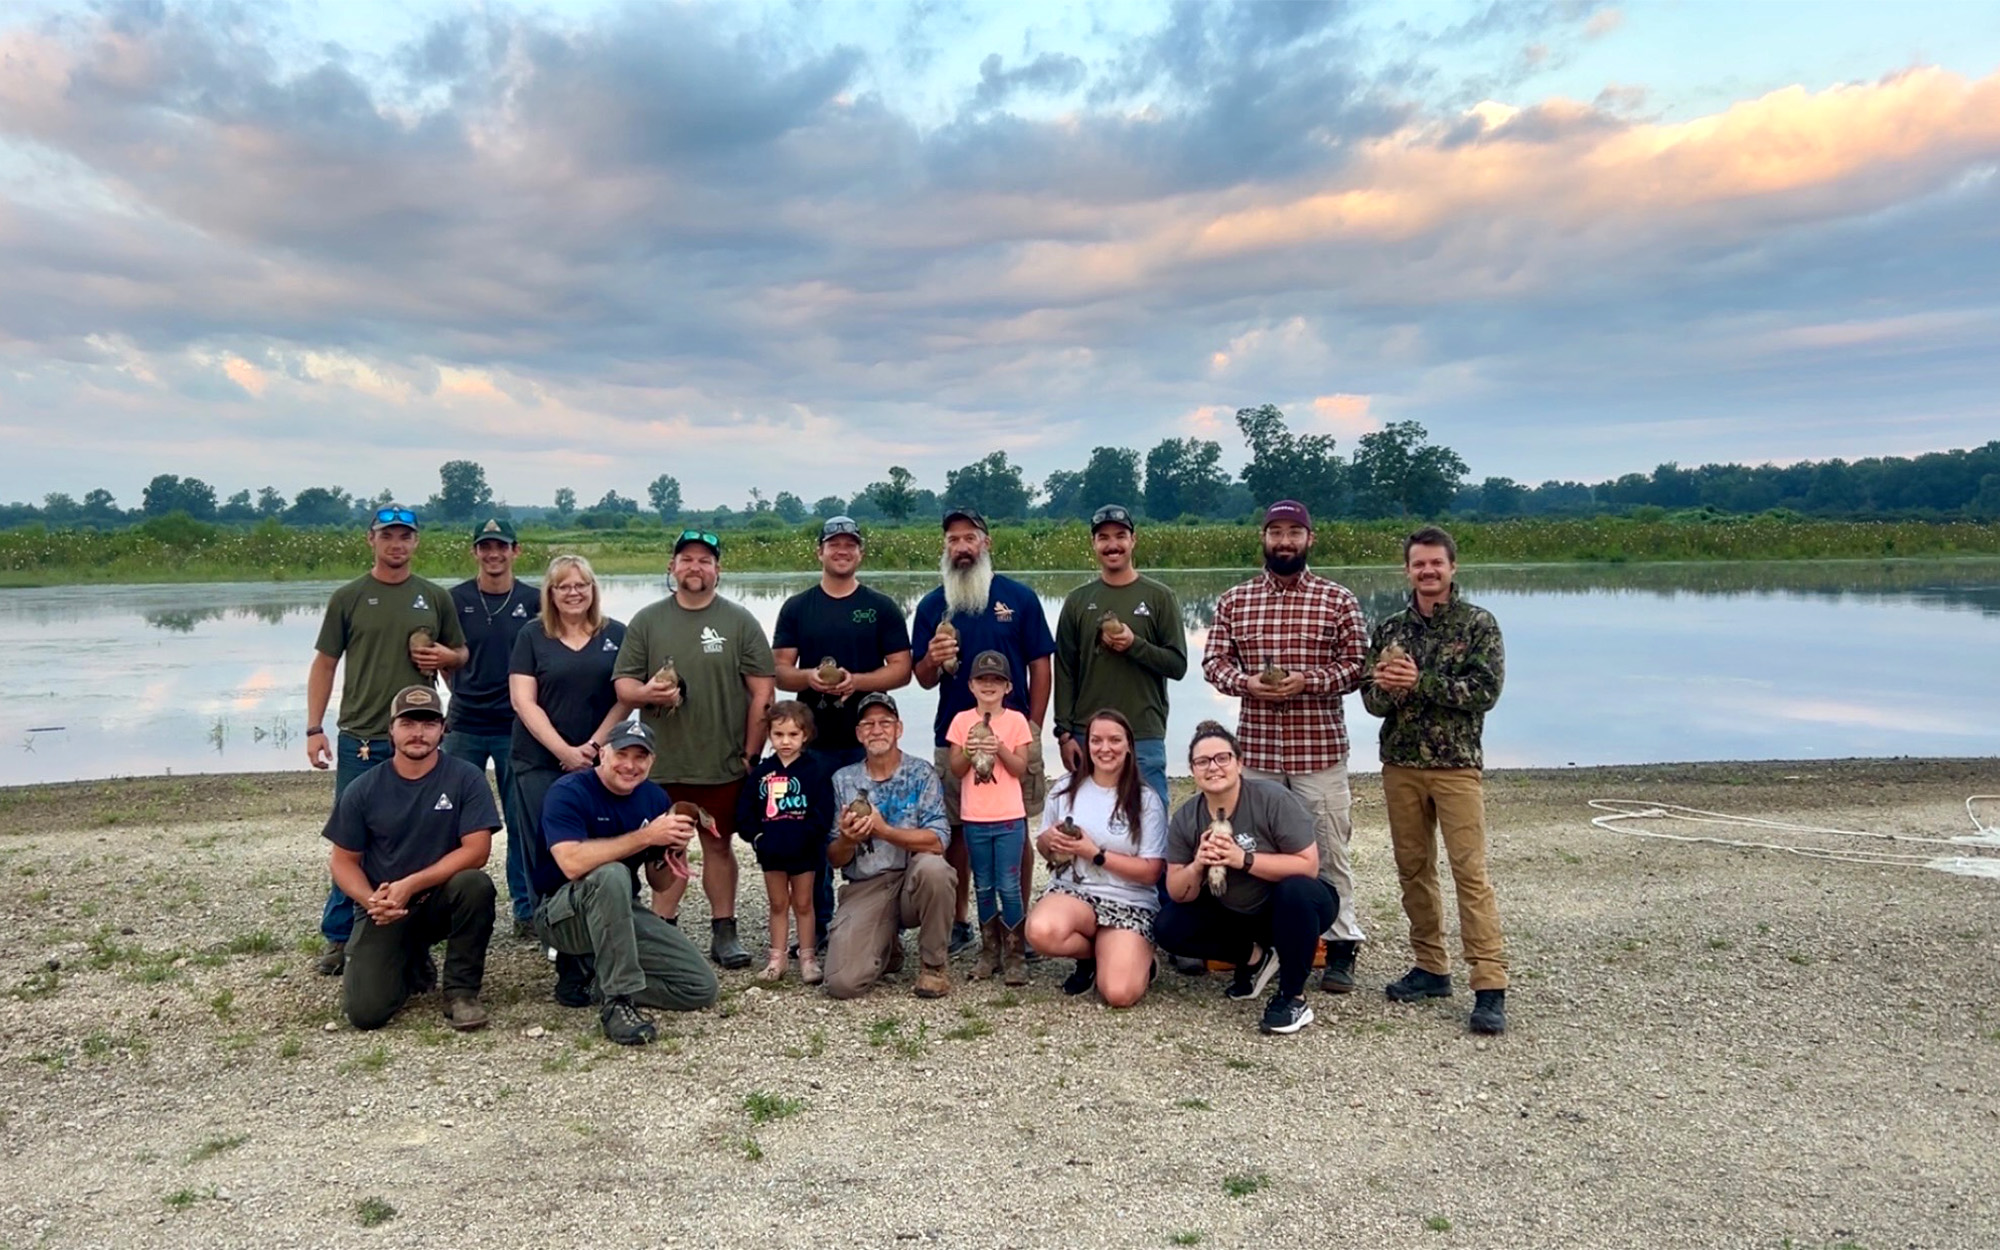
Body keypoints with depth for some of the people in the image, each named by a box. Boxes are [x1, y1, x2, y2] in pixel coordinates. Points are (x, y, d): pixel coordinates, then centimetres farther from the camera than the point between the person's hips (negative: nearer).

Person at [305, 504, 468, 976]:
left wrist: (446, 656, -7)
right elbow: (324, 665, 4)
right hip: (360, 739, -1)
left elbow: (462, 655, 17)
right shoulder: (348, 598, 3)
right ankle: (339, 936, 15)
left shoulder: (435, 598, 8)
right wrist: (314, 729, -3)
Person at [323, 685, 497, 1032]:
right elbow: (343, 861, 4)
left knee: (475, 884, -35)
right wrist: (370, 900, -17)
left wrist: (410, 885, -22)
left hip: (440, 900, -1)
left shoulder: (466, 779, -8)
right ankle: (412, 966, 21)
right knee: (366, 1012, -17)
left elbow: (476, 850, -15)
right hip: (383, 911, 1)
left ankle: (461, 992, -12)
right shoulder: (363, 790, -2)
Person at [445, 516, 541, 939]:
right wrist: (466, 694, 6)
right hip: (464, 727, 1)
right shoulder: (456, 599, 2)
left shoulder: (534, 601, 0)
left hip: (516, 727, -1)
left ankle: (526, 908, 16)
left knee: (522, 821, 6)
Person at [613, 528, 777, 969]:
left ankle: (724, 932, 17)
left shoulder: (740, 622, 1)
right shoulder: (647, 620, 6)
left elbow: (763, 691, -1)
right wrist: (646, 692, -19)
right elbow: (622, 685, 4)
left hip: (724, 764, -1)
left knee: (718, 845, 8)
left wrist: (751, 752, -5)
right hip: (662, 763, 1)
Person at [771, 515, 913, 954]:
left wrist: (856, 680, -16)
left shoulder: (882, 607, 6)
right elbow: (779, 670, 5)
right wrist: (809, 677, -17)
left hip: (868, 739, -1)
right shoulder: (796, 608, 9)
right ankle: (818, 929, 16)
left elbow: (901, 669, 1)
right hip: (814, 740, 1)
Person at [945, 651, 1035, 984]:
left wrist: (1000, 750, -19)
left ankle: (1014, 954, 7)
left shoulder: (1016, 721, -1)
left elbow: (1020, 769, -3)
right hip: (974, 818, 2)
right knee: (984, 887, 11)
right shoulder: (962, 721, 3)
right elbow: (955, 770, 2)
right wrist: (968, 752, -17)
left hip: (1009, 818, -2)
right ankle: (989, 951, 20)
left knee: (1008, 887, -2)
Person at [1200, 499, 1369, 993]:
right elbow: (1213, 660, 6)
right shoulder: (1233, 601, 8)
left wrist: (1308, 681, -16)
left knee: (1329, 849, 3)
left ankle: (1341, 950, 14)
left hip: (1320, 748, -2)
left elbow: (1358, 663, -1)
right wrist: (1245, 682, -14)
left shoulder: (1338, 600, 2)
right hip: (1256, 747, 2)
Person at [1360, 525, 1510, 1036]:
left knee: (1471, 872, -8)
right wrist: (1387, 688, -17)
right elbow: (1371, 698, 6)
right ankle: (1431, 968, 22)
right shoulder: (1389, 629, 9)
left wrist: (1419, 682, -19)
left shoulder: (1478, 624, -2)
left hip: (1456, 765, -4)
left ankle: (1490, 988, -7)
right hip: (1399, 765, 4)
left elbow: (1485, 691, -13)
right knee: (1413, 869, 10)